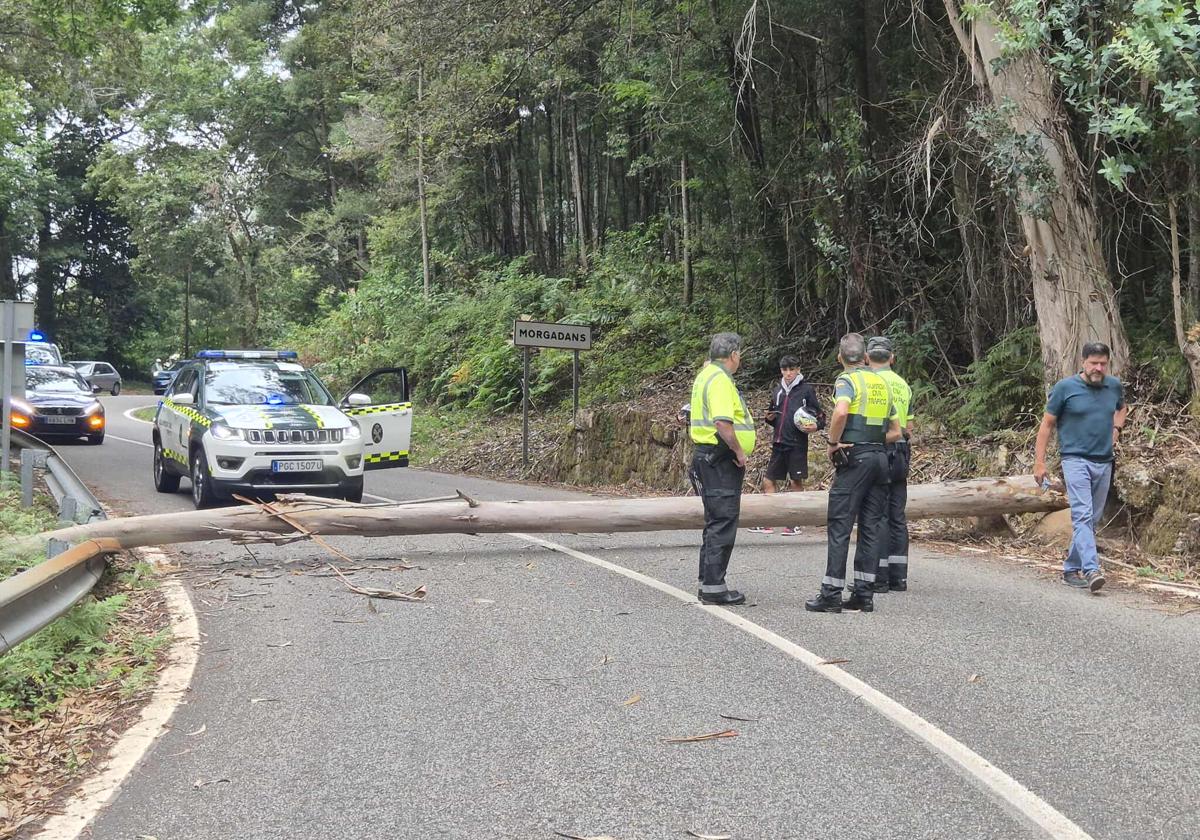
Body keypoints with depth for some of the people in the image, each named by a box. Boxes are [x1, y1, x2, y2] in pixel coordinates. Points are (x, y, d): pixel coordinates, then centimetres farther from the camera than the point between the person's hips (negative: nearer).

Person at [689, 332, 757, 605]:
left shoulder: (706, 375, 17)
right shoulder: (720, 380, -16)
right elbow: (722, 423, -27)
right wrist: (739, 451, -17)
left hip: (708, 456, 11)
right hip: (720, 458, -11)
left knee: (716, 522, 16)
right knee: (723, 523, -7)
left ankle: (708, 583, 21)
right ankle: (714, 587, -6)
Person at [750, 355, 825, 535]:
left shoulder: (806, 390, -1)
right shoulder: (777, 391, 14)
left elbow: (820, 416, 1)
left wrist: (815, 427, -18)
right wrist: (769, 418, 3)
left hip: (797, 445, -5)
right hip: (779, 443, 6)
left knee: (797, 481, 1)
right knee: (769, 481, 4)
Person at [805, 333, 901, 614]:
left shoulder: (847, 380, -6)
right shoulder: (882, 383, 16)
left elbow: (841, 411, -27)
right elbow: (895, 431, 18)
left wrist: (833, 443, -14)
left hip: (855, 458, -7)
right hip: (881, 457, 7)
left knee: (839, 525, -4)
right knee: (871, 526, 8)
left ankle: (831, 594, -4)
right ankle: (864, 593, 9)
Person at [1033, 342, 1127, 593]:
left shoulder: (1114, 386, 7)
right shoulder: (1065, 388, -6)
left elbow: (1122, 408, 30)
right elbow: (1047, 424, -1)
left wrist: (1116, 427, 9)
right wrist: (1039, 462, -5)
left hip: (1104, 462, 6)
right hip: (1076, 460, -5)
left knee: (1091, 519, 10)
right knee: (1082, 515, -18)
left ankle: (1071, 569, 21)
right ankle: (1091, 570, -28)